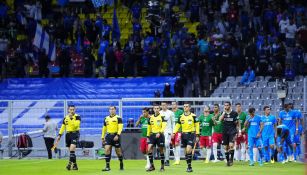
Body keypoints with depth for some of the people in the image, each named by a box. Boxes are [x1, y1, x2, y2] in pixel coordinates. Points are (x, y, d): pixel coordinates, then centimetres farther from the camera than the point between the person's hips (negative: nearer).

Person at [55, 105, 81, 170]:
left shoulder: (77, 117, -5)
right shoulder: (65, 118, 10)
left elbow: (76, 124, -22)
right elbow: (63, 127, 17)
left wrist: (72, 118, -21)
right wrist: (59, 135, 12)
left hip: (75, 134, -5)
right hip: (68, 134, 5)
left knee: (72, 149, -20)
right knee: (71, 151, 7)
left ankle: (70, 163, -21)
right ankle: (75, 165, 15)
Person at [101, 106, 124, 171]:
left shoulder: (118, 118, -4)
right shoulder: (106, 118, 12)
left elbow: (120, 127, -12)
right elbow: (104, 128, 20)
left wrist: (117, 135, -24)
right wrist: (102, 137, 16)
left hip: (115, 136, -4)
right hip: (108, 136, 4)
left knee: (118, 151, 5)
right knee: (107, 150, -10)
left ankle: (121, 164, 28)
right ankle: (107, 166, -10)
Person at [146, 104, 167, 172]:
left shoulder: (162, 117, -4)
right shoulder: (150, 118, 9)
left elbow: (164, 126, -14)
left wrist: (159, 133, -28)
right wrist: (148, 137, 16)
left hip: (160, 135, -3)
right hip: (152, 135, 3)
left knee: (161, 150, 3)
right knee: (149, 149, -12)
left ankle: (162, 166, 14)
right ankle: (151, 166, -6)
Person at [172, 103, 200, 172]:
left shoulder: (193, 116, -3)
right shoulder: (181, 117, 8)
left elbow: (197, 126, 1)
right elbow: (177, 125, 10)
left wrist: (197, 135, -2)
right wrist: (174, 133, -4)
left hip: (191, 134, -5)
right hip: (184, 135, 5)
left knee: (188, 150, -18)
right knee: (186, 151, 6)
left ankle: (189, 166, -13)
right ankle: (189, 166, 16)